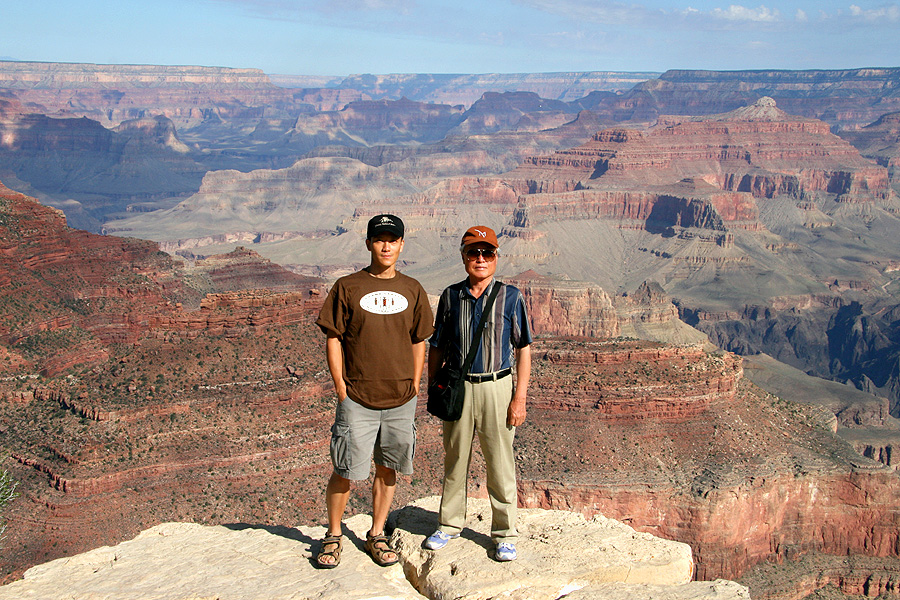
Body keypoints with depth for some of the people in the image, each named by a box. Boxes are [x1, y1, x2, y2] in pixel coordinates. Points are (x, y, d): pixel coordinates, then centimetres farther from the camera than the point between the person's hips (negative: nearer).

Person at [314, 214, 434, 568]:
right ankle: (333, 537, 19)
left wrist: (414, 385, 7)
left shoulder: (412, 290, 8)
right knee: (345, 472, 0)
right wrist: (341, 387, -6)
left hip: (400, 400, 3)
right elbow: (333, 339, 0)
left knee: (387, 469, 10)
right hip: (357, 400, -3)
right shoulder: (347, 287, -1)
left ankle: (376, 536, 25)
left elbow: (419, 341, 14)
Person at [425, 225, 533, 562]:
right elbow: (436, 347, 12)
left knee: (500, 463, 3)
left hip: (496, 387, -2)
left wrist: (519, 399, -7)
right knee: (455, 459, 13)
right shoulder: (451, 296, 5)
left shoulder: (510, 297, -2)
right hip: (457, 387, 2)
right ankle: (450, 523, 30)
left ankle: (504, 533, 17)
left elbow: (523, 350, -1)